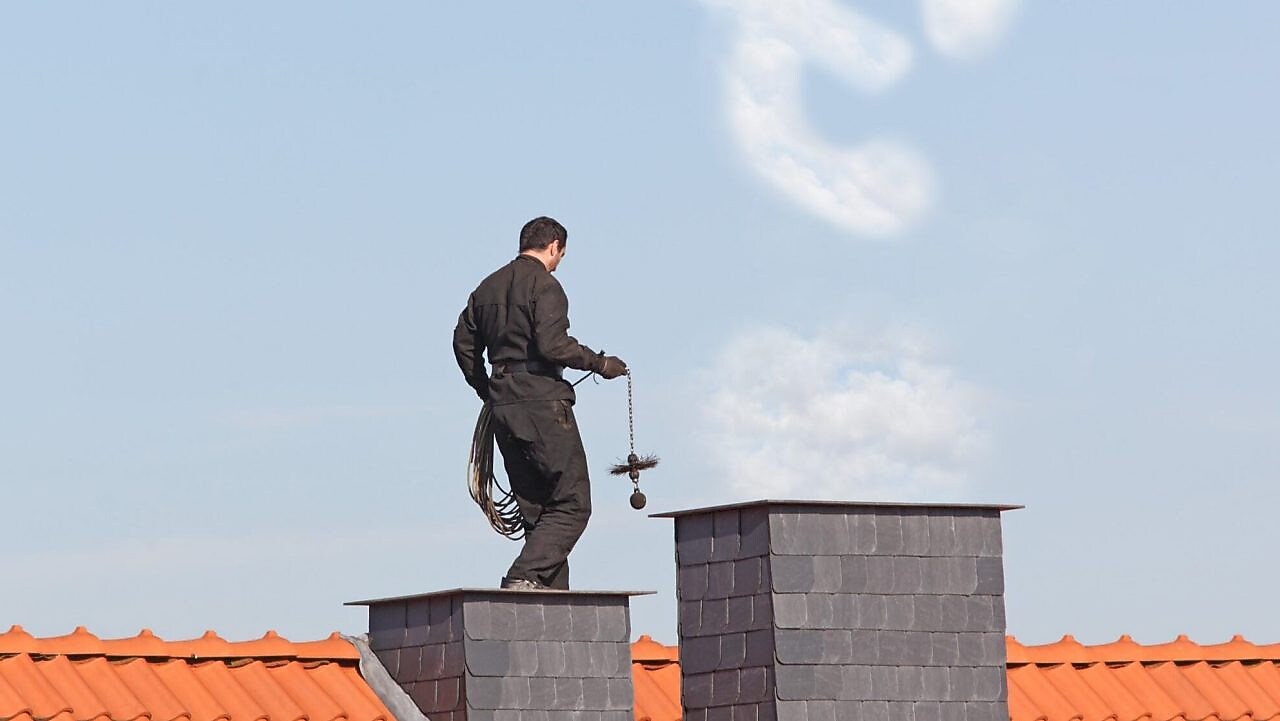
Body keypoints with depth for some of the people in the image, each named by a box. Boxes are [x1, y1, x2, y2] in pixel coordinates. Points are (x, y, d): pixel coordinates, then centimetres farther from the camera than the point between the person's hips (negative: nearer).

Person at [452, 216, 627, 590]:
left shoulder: (488, 286, 17)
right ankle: (525, 576, -21)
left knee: (536, 510, 10)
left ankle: (553, 590, 4)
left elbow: (463, 342, 19)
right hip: (542, 403, -8)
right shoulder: (544, 285, -7)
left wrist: (487, 391, 27)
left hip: (503, 406, 8)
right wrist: (600, 363, -6)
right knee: (572, 505, -7)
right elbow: (552, 344, -18)